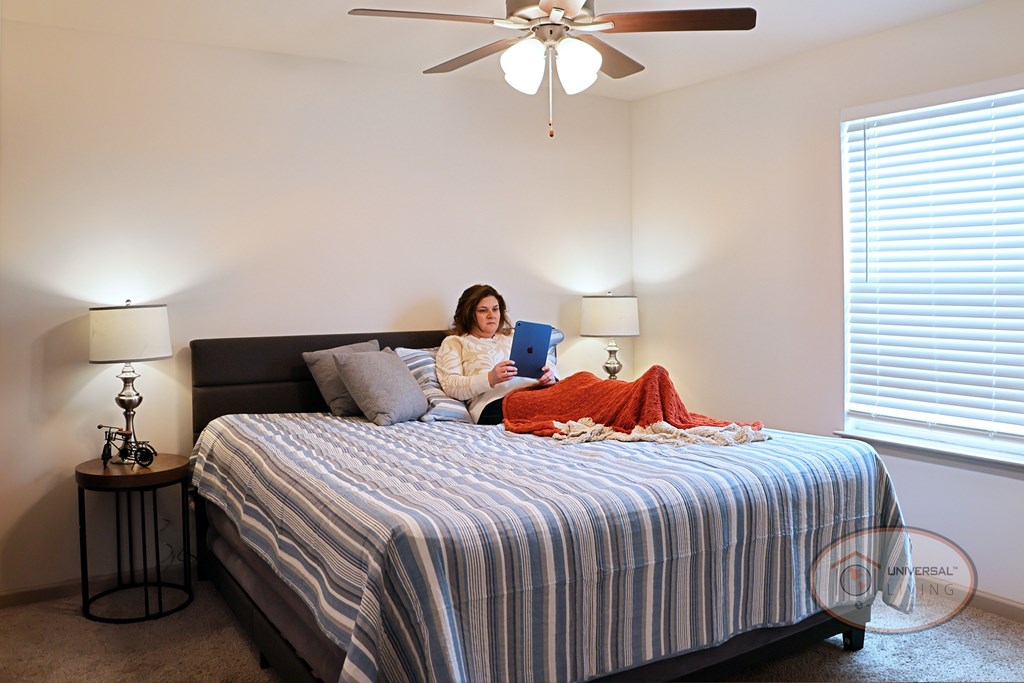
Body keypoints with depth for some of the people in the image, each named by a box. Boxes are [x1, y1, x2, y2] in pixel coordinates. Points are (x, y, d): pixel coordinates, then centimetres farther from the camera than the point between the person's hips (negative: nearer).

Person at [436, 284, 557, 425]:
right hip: (494, 402, -4)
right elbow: (450, 386, 2)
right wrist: (490, 379, -15)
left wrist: (550, 376, -3)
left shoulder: (513, 336, 33)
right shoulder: (453, 343, 18)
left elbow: (547, 363, 24)